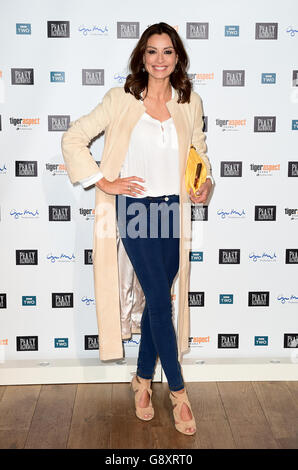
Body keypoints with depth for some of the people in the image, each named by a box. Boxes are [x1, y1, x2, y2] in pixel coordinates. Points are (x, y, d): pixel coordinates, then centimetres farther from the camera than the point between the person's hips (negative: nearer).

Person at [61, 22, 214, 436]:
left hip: (174, 210, 4)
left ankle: (143, 378, 28)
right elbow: (73, 138, -2)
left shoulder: (190, 103, 7)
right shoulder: (121, 99, -3)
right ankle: (179, 393, 8)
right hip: (135, 207, -3)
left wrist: (206, 184, 3)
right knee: (160, 299, -5)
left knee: (157, 298, 9)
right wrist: (104, 183, -7)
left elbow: (199, 150, 21)